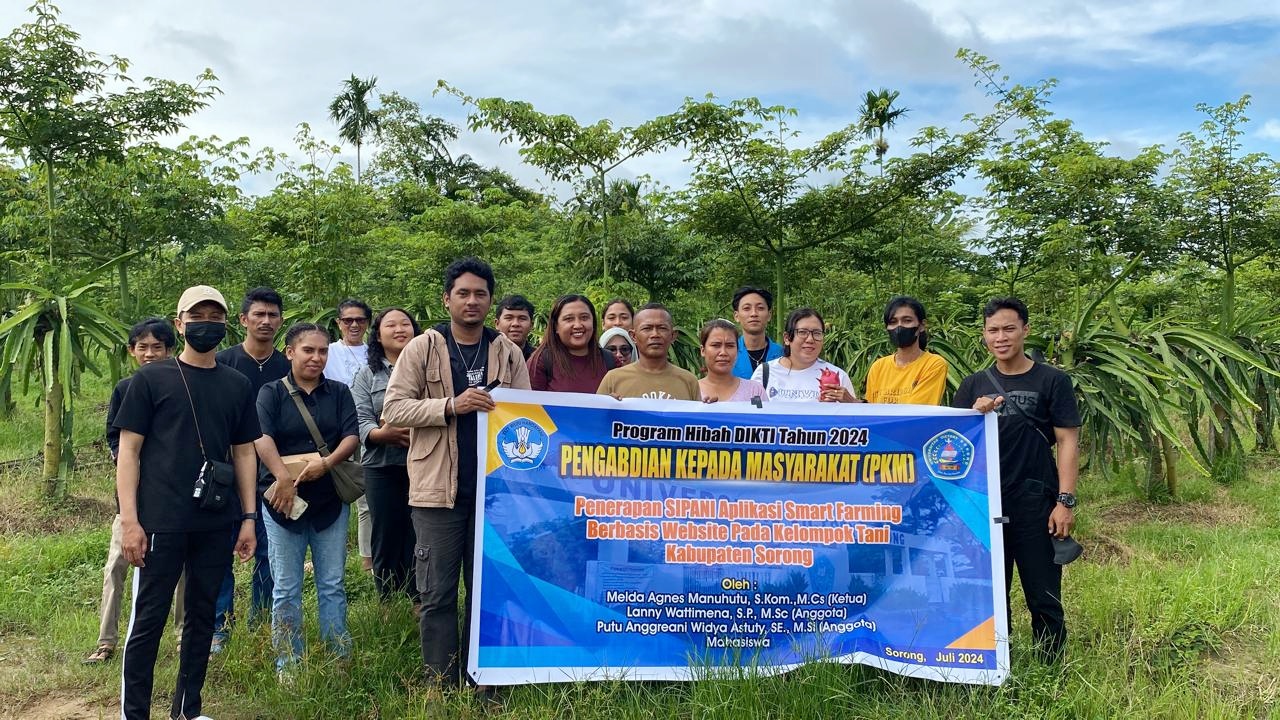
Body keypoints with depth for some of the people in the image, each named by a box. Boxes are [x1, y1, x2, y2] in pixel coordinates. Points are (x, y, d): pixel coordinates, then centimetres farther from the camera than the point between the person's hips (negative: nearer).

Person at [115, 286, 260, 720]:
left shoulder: (237, 385, 10)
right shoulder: (152, 379, 0)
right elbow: (129, 451, -2)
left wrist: (248, 518, 8)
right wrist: (130, 520, -9)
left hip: (217, 525, 4)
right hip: (161, 523, -3)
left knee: (202, 616, 11)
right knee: (148, 619, 1)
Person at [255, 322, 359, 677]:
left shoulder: (339, 393, 8)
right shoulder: (271, 392, 1)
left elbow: (352, 436, -2)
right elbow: (262, 438, -13)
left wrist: (326, 463, -20)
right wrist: (283, 478, -27)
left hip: (331, 501, 2)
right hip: (284, 501, -2)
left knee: (333, 585, 8)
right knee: (286, 589, 6)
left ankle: (340, 658, 16)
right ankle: (287, 665, 16)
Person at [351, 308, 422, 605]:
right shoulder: (366, 376, 10)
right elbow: (362, 421, -1)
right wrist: (382, 434, -21)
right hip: (382, 467, 1)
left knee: (419, 534, 1)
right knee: (386, 535, 7)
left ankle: (419, 601, 14)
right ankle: (387, 604, 19)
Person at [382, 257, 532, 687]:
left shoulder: (508, 354, 8)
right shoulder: (422, 348, 2)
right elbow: (393, 408, -6)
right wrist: (451, 405, -18)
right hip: (438, 489, -2)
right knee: (438, 594, 5)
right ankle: (440, 686, 17)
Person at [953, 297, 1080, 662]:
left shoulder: (1052, 381, 0)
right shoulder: (973, 386, 9)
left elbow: (1067, 442, -3)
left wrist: (1066, 501, -11)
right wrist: (976, 415, -12)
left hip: (1036, 505, -3)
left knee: (1044, 598, 3)